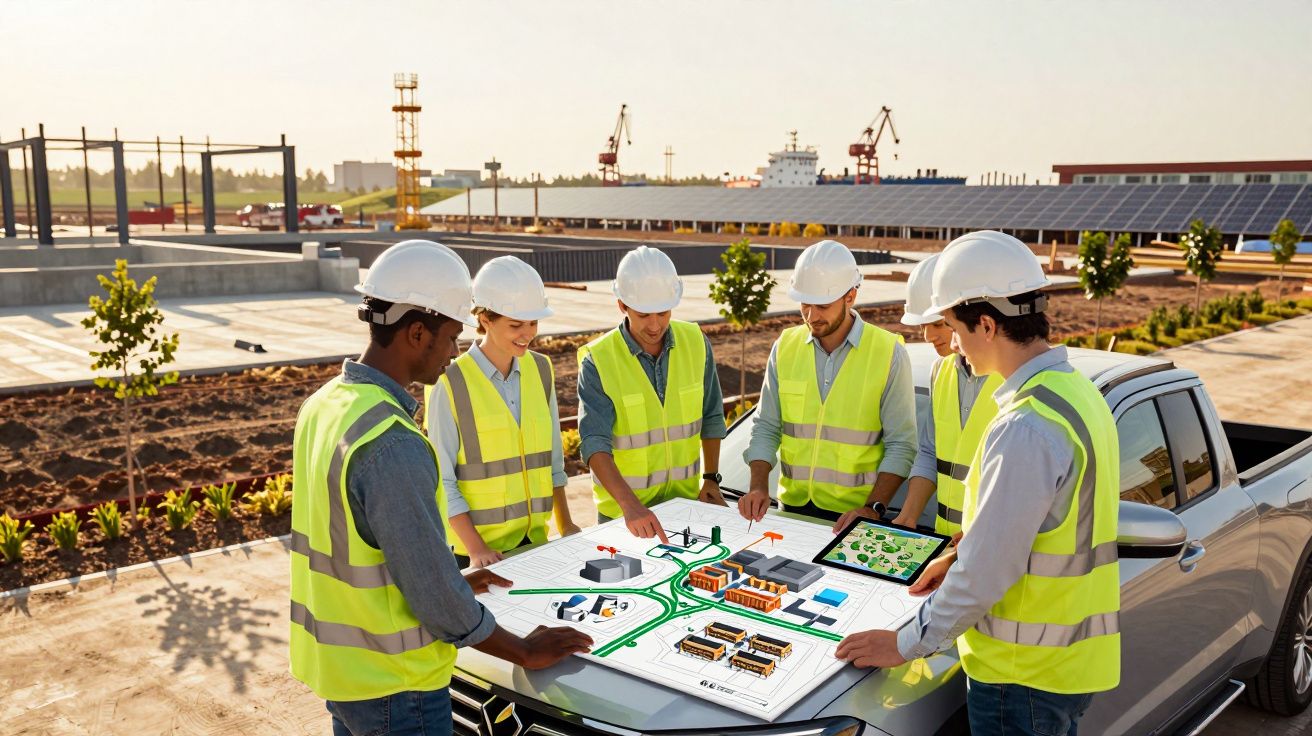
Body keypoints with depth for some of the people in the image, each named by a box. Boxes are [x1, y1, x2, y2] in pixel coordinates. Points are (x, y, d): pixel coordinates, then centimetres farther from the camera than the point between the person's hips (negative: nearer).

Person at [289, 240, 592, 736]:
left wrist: (450, 584, 17)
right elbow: (436, 597, -23)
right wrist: (525, 652, -9)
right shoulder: (393, 445, -28)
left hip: (335, 662, 8)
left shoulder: (323, 405, 0)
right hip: (392, 687, -8)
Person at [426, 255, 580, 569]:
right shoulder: (450, 384, -14)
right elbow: (441, 480, -12)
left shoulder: (540, 370, 2)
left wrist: (565, 525, 8)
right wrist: (475, 548, -17)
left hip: (534, 539, 5)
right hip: (475, 548, -5)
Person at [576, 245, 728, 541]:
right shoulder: (598, 361, -18)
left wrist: (711, 478, 4)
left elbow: (711, 417, 7)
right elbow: (594, 445, -27)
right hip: (622, 510, -3)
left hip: (686, 500, 4)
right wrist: (630, 505, -39)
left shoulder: (695, 342, -6)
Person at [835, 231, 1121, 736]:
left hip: (1024, 673, -9)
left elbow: (986, 574, -24)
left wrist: (906, 644, -13)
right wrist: (962, 557, 16)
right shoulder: (1076, 391, 4)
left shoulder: (1025, 429, -27)